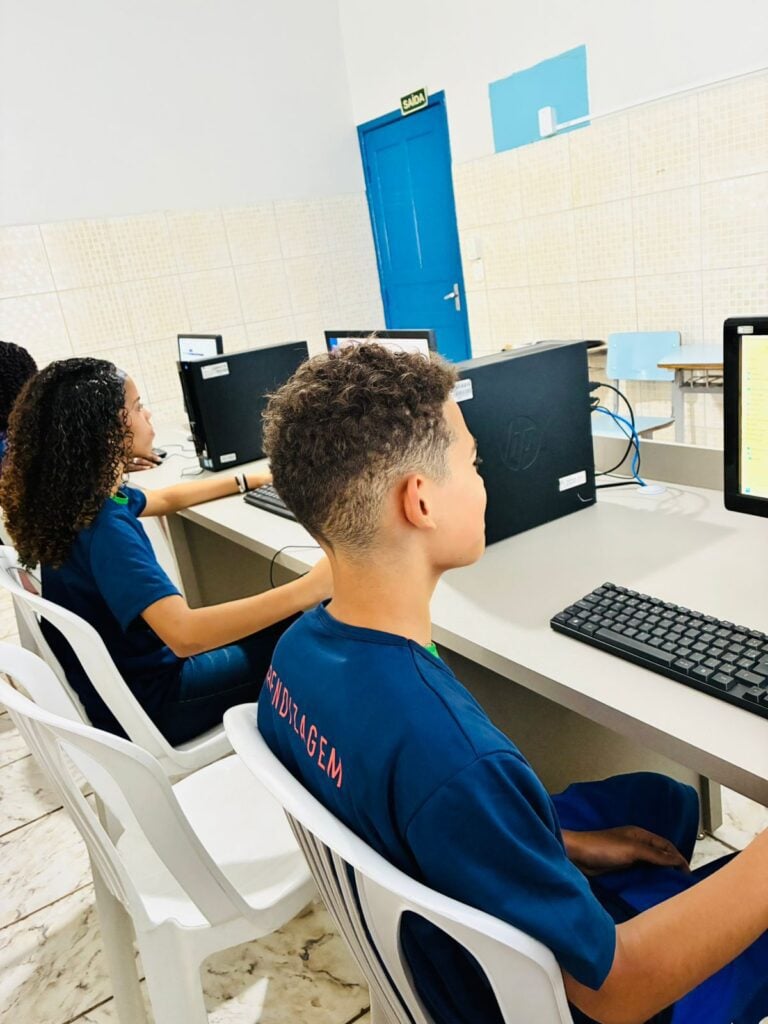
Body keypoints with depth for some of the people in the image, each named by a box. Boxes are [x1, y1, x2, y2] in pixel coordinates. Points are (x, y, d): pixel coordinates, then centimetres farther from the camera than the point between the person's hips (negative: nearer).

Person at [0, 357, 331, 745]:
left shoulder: (82, 495, -5)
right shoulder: (104, 529, -34)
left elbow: (166, 499, 15)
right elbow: (185, 635, -46)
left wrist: (250, 480, 21)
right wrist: (312, 586, -48)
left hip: (116, 671, 8)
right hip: (141, 702, -8)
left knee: (274, 624, 18)